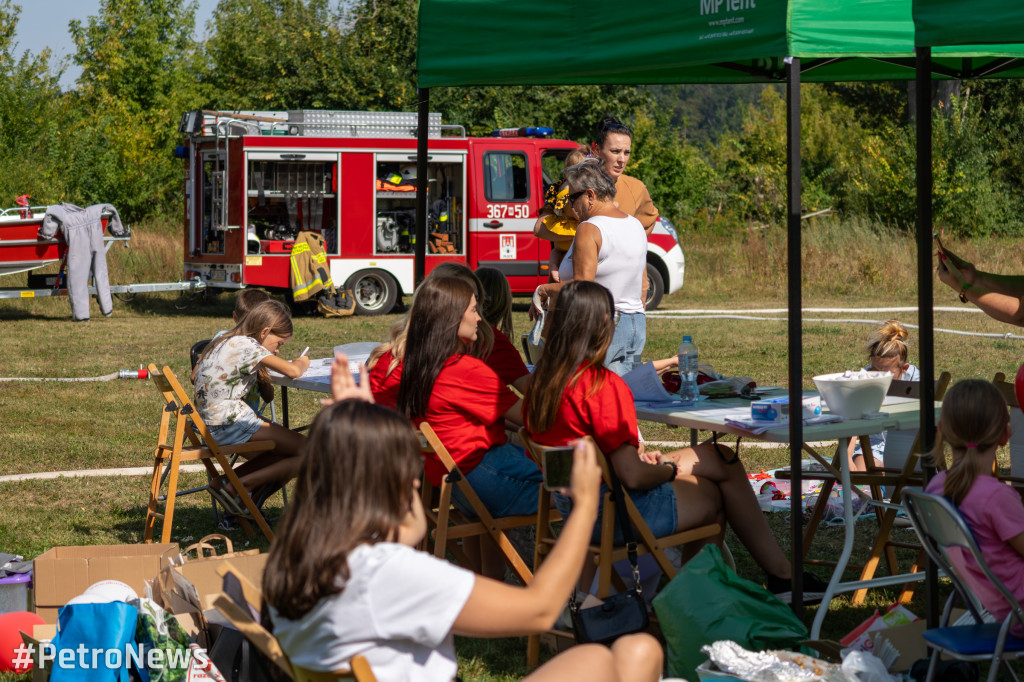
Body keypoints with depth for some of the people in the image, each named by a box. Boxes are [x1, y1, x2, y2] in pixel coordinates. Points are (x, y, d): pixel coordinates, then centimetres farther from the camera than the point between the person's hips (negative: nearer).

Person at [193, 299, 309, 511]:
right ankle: (237, 485, -9)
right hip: (231, 425, -10)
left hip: (211, 424, 10)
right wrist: (302, 362, 6)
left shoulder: (223, 341, 14)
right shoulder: (247, 345, -12)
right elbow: (293, 371, -20)